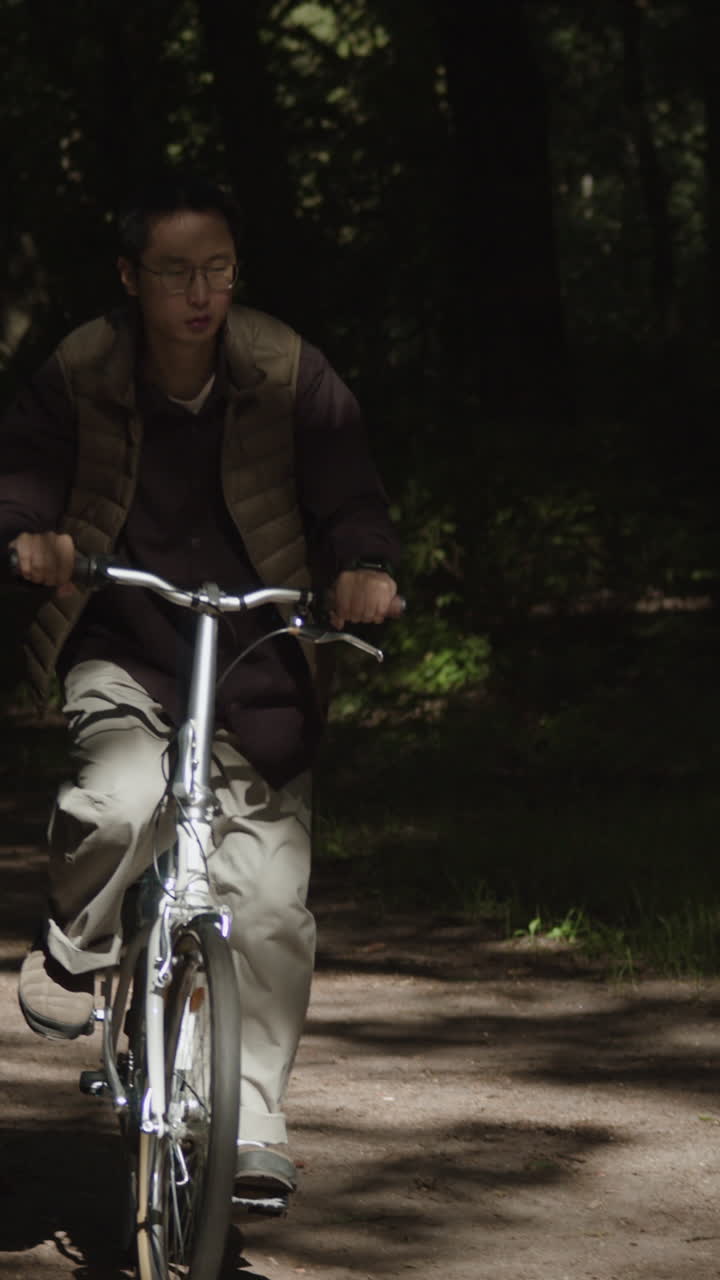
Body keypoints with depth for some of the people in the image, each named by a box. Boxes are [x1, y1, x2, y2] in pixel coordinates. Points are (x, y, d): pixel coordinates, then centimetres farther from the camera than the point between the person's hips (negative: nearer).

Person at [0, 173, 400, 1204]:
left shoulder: (286, 373, -4)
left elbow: (348, 496, -1)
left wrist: (364, 565, -21)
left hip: (257, 665, 1)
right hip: (123, 655, -1)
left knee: (269, 904, -8)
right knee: (120, 805, -31)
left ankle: (254, 1112, 8)